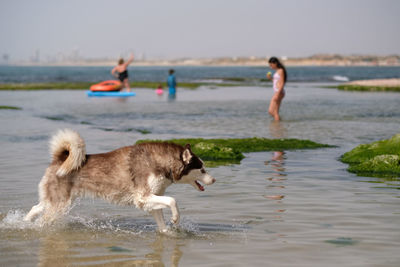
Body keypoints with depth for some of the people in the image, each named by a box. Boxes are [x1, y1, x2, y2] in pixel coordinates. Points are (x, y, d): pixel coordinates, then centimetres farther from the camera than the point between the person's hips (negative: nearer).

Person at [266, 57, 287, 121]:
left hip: (279, 92, -10)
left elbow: (282, 83, -17)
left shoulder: (281, 70, -10)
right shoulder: (277, 71, 17)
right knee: (275, 112, 9)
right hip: (277, 93, 10)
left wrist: (277, 94, -23)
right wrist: (270, 78, 7)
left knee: (271, 111, -13)